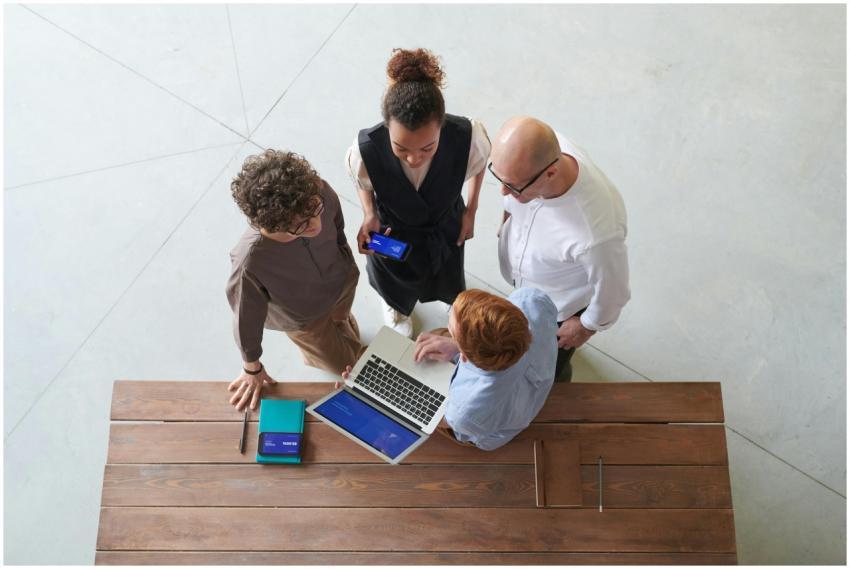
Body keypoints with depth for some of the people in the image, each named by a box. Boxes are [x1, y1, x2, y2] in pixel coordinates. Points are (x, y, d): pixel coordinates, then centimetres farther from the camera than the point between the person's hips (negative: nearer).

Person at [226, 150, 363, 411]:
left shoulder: (320, 194, -39)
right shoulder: (251, 262, -48)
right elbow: (247, 317, -26)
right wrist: (252, 368, -7)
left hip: (342, 280, 3)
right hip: (304, 316, -3)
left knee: (351, 340, 35)